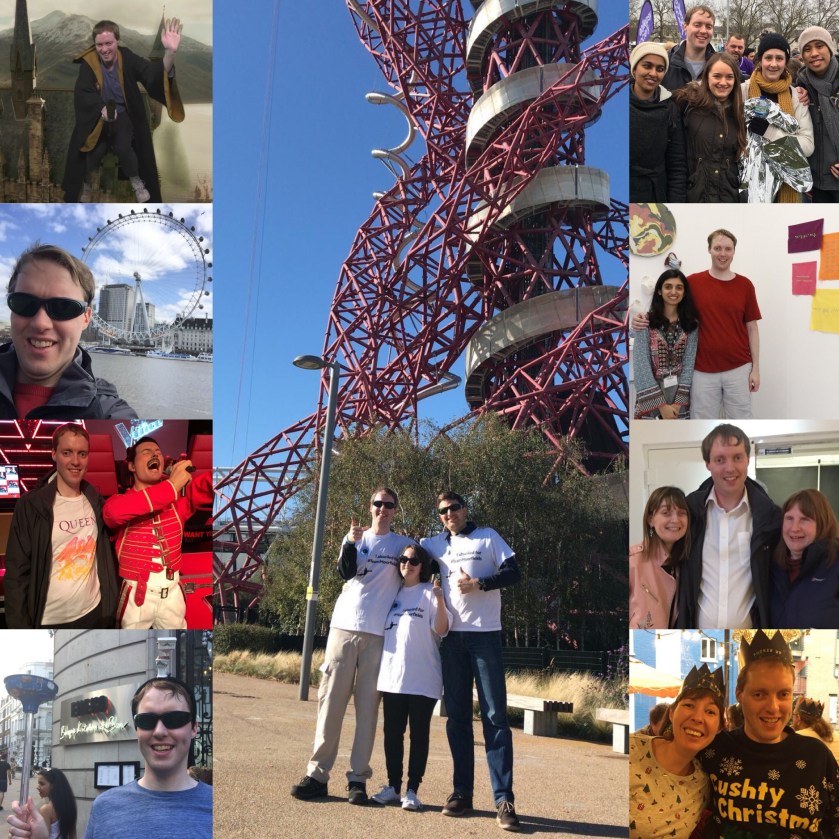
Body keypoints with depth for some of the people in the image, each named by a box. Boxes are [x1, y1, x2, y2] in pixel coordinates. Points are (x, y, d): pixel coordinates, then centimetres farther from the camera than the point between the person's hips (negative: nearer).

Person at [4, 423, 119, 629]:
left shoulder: (95, 502, 3)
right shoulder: (30, 505, -8)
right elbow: (17, 572, -8)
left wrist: (111, 606, 6)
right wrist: (19, 625, -11)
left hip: (95, 613, 4)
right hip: (50, 620, -3)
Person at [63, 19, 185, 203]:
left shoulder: (127, 58, -13)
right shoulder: (89, 63, -12)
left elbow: (154, 73, -27)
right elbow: (83, 93, -19)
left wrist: (170, 52, -47)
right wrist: (102, 109, -40)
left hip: (123, 114, 0)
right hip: (96, 116, 0)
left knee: (123, 147, -27)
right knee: (95, 150, -23)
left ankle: (136, 181, 5)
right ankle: (86, 182, 11)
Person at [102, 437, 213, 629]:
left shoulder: (179, 495, 1)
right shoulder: (120, 500, -8)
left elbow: (207, 484, -15)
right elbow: (113, 511, -32)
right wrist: (171, 486, -36)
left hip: (173, 593, 3)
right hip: (137, 595, -3)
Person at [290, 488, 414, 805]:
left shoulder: (403, 544, 11)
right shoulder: (354, 538, 12)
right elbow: (346, 572, -4)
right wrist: (351, 543, -19)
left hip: (379, 634, -1)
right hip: (344, 627, 1)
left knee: (368, 706, -1)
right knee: (331, 700, -1)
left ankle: (358, 778, 2)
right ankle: (317, 774, 2)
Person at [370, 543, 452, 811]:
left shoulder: (429, 593, -2)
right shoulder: (393, 593, 13)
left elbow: (441, 630, -12)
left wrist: (439, 600, -25)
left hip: (422, 679, -5)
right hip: (392, 677, 5)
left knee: (419, 734, 1)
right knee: (392, 732, 9)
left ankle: (412, 790, 6)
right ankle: (393, 785, 19)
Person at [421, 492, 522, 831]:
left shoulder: (487, 537, 4)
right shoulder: (433, 544, 13)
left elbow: (514, 573, -1)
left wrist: (479, 583, -13)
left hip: (484, 634, -4)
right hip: (451, 636, 4)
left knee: (495, 717, -6)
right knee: (457, 716, 6)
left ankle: (504, 799, -7)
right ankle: (462, 791, 13)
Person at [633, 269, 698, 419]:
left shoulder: (691, 324, 5)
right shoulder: (646, 323, -3)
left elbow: (689, 363, -2)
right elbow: (641, 365, -9)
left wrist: (678, 402, -12)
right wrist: (661, 404, -14)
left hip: (680, 397, 2)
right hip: (651, 400, -2)